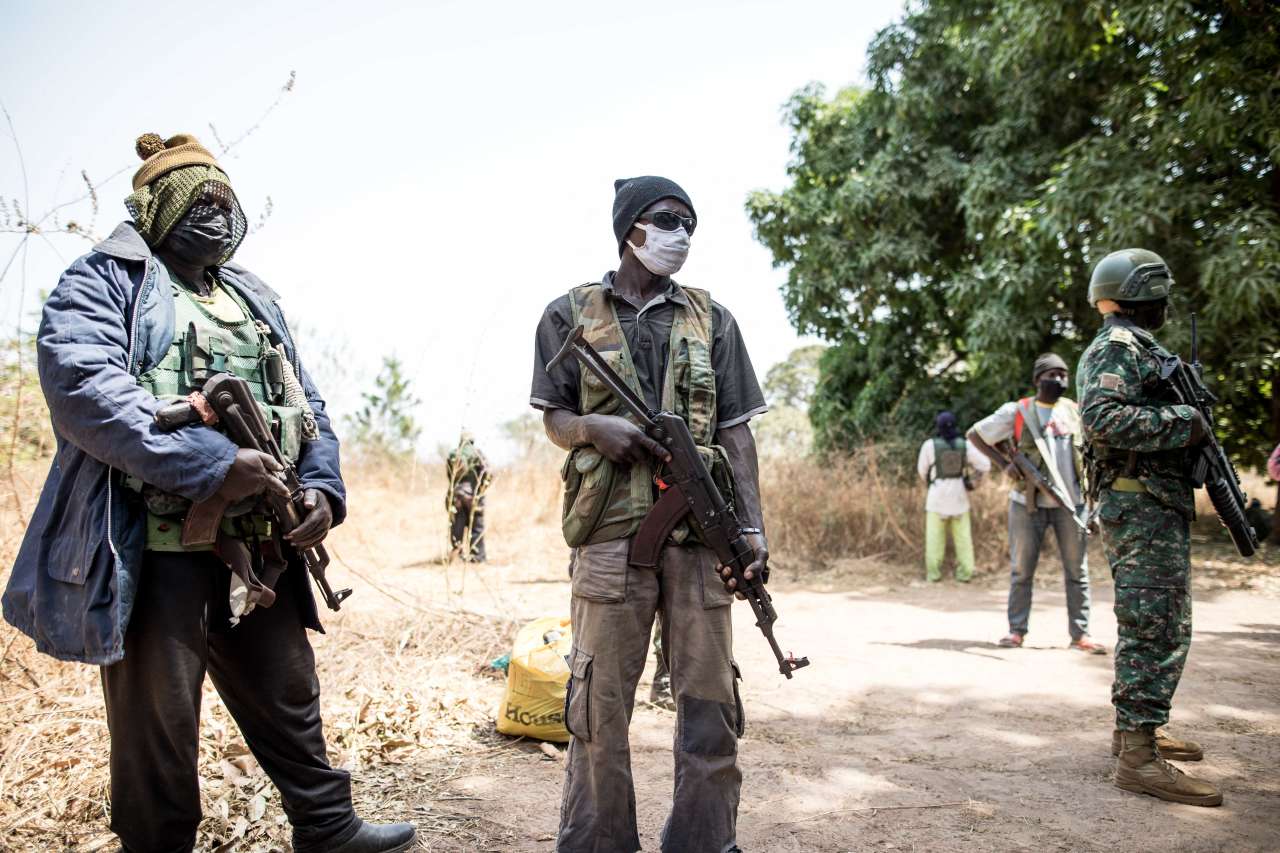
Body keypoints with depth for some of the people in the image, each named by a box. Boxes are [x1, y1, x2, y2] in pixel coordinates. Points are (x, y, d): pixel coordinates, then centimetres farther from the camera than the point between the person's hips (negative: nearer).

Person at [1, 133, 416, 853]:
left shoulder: (254, 300, 19)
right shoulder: (105, 283, -2)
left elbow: (306, 405, 18)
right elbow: (85, 389, -20)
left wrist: (323, 486, 0)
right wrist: (213, 465, -26)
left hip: (258, 547, 7)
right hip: (155, 548, -6)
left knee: (289, 696, 17)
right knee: (158, 723, 7)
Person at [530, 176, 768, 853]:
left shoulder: (712, 319, 13)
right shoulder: (570, 314, 8)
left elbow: (735, 429, 9)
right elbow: (554, 418, 9)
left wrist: (752, 524, 0)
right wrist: (595, 428, -15)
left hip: (701, 531, 2)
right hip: (611, 530, -2)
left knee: (710, 700, 7)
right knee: (600, 702, 4)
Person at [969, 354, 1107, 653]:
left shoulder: (1076, 411, 9)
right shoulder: (1017, 412, -1)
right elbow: (974, 434, 2)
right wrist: (1003, 463, -8)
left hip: (1071, 503, 3)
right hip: (1028, 503, -2)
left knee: (1077, 571, 2)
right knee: (1021, 570, 3)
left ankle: (1080, 634, 8)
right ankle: (1017, 630, 11)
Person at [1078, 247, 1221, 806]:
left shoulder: (1135, 347, 22)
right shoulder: (1119, 346, -11)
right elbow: (1104, 418, -25)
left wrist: (1188, 417, 12)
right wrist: (1184, 422, -18)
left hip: (1155, 505, 11)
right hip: (1142, 505, -11)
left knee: (1159, 624, 17)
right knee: (1155, 628, -11)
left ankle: (1138, 728, 27)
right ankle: (1138, 754, -9)